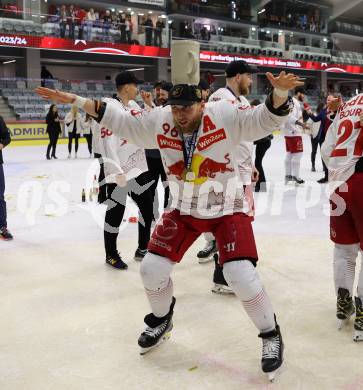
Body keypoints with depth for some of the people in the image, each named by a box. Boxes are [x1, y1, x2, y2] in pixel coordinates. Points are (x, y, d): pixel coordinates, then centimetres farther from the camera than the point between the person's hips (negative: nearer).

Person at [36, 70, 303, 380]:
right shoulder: (158, 122, -12)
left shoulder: (226, 116, -21)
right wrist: (74, 99, -7)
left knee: (242, 277, -15)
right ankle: (161, 321, 33)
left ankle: (271, 335, 11)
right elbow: (119, 120, -3)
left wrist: (280, 93, -43)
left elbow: (267, 119, -22)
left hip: (227, 209, -4)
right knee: (152, 268, 2)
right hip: (184, 209, 4)